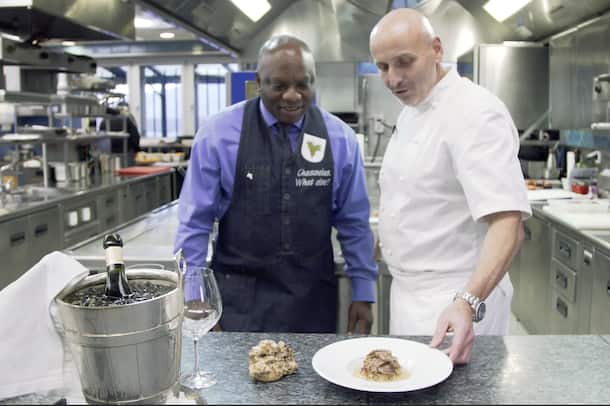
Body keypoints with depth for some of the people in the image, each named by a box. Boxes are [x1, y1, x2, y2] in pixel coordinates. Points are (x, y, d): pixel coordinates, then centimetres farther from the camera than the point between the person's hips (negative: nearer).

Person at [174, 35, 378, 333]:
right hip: (239, 297, -1)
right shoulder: (219, 133, -8)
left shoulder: (340, 138, -2)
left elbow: (353, 222, 6)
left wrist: (363, 294, 6)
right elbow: (196, 223, -3)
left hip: (313, 297, 2)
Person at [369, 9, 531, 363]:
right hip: (409, 290, 9)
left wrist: (468, 303, -39)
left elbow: (507, 223, -28)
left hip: (456, 302, -8)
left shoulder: (475, 113, -20)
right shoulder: (412, 111, 10)